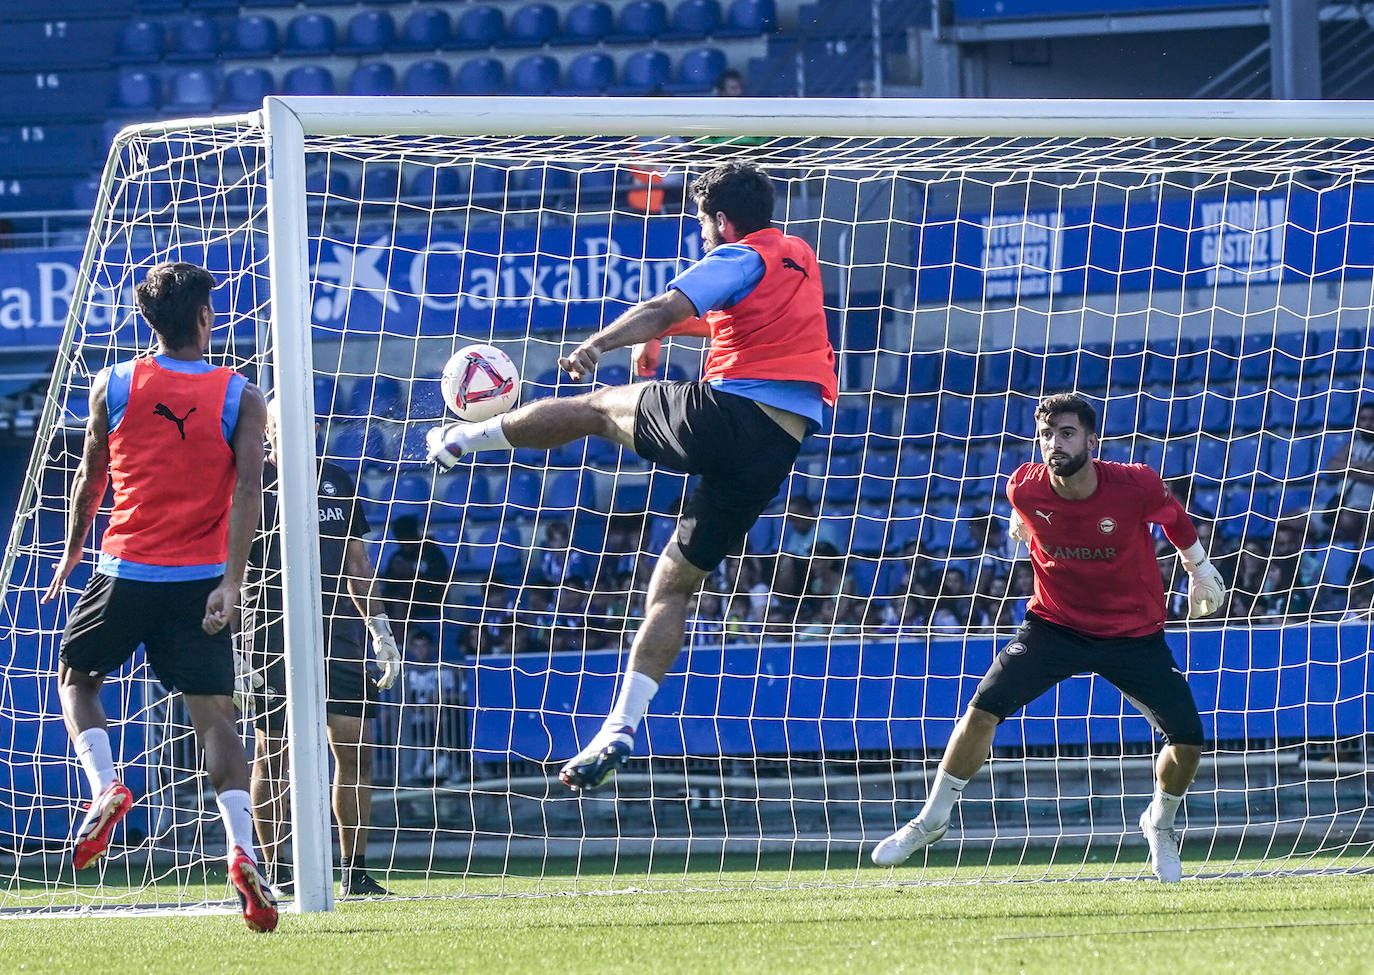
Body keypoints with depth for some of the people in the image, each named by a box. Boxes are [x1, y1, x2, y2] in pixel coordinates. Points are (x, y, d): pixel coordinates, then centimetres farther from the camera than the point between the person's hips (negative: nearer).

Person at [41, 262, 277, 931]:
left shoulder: (113, 386, 2)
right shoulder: (241, 397, 1)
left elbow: (91, 477, 11)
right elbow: (248, 488, -9)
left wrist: (72, 551, 25)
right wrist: (231, 581, -13)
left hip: (125, 570, 0)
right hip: (201, 576, 0)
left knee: (76, 678, 20)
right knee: (213, 713, 2)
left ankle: (104, 786, -7)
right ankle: (243, 852, -15)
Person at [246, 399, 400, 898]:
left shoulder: (337, 482, 14)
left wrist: (380, 629, 18)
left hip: (339, 630, 4)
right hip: (274, 636, -4)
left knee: (356, 745, -3)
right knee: (272, 754, -3)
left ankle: (356, 871, 4)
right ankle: (277, 873, 3)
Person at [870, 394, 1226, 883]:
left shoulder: (1136, 486, -22)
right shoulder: (1025, 488, -17)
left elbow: (1175, 516, 1)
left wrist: (1200, 570, 15)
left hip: (1134, 634, -1)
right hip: (1054, 623, 1)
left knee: (1188, 741, -8)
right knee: (982, 709, -17)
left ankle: (1160, 824, 25)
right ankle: (932, 819, 2)